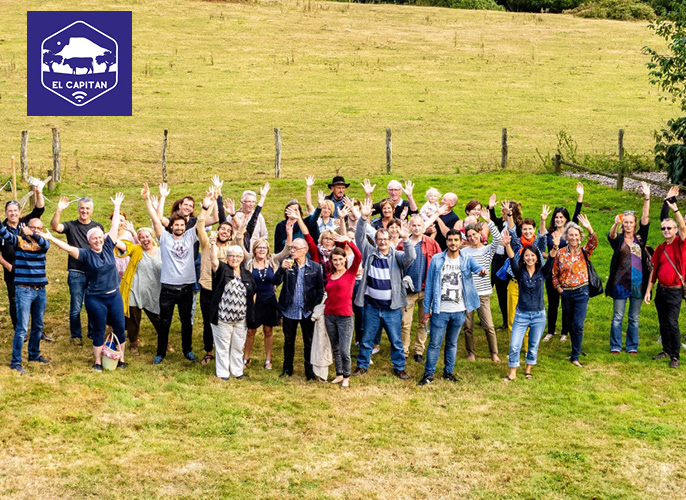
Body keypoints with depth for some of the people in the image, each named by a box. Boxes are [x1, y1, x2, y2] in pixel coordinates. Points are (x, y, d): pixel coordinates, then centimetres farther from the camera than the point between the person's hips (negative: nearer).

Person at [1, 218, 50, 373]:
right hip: (24, 290, -4)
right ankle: (15, 362, -1)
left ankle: (34, 354, 33)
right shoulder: (19, 240, -3)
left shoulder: (42, 242, 6)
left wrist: (33, 235, -37)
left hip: (40, 290, 5)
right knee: (22, 328, -7)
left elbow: (46, 245, -18)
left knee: (38, 326, 16)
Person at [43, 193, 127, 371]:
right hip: (95, 299, -3)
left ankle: (121, 359, 19)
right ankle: (98, 362, 15)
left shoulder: (108, 247, 2)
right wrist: (50, 238, -27)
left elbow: (114, 226, 6)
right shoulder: (86, 254, -6)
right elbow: (68, 248, -17)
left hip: (114, 296, 3)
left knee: (119, 329, 6)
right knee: (99, 331, 4)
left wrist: (117, 206, 9)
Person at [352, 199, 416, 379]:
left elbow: (410, 258, -21)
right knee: (367, 338, 12)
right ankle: (362, 365, 26)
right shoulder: (370, 253, 3)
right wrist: (363, 218, -23)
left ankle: (399, 368, 20)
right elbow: (360, 237, -8)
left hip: (392, 307, -1)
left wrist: (406, 240, -37)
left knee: (396, 340, 7)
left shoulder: (397, 256, -2)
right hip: (371, 305, 1)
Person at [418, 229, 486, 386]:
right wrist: (426, 309, -1)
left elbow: (476, 267, -21)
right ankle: (428, 374, 8)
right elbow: (429, 285, 1)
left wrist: (482, 270, -47)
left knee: (452, 343, 14)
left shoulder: (467, 260, 2)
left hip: (459, 311, 2)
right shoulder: (437, 260, -1)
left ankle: (448, 372, 27)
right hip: (440, 310, -2)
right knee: (434, 344, -1)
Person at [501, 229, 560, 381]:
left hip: (538, 315, 1)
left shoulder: (542, 272, 0)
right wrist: (507, 245, -40)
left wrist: (555, 248, -38)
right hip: (521, 314, -1)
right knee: (514, 345, -4)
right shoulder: (520, 272, -3)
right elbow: (512, 260, -20)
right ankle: (512, 372, 10)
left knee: (533, 346, 11)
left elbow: (550, 260, -17)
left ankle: (528, 370, 30)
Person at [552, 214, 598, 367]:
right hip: (566, 292, 2)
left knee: (578, 325, -11)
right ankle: (576, 350, 31)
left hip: (581, 291, -2)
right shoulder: (561, 253, 2)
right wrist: (558, 287, 0)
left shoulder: (584, 251, -1)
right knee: (571, 324, 14)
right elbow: (554, 273, 10)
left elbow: (594, 242, -22)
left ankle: (575, 356, -6)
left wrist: (589, 229, -37)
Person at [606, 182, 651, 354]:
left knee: (634, 318, 9)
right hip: (621, 283, -2)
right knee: (617, 317, 3)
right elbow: (611, 235, -22)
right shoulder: (618, 239, 1)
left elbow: (645, 219, 0)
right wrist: (616, 224, -43)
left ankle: (632, 346, 17)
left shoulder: (640, 239, 8)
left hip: (637, 283, 2)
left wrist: (647, 198, -8)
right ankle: (615, 346, 11)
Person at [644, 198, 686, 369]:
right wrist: (648, 291, 8)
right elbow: (654, 271, 11)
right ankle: (667, 350, 26)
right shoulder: (660, 248, 8)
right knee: (663, 323, 13)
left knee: (672, 323, -11)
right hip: (661, 290, 6)